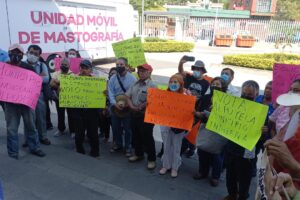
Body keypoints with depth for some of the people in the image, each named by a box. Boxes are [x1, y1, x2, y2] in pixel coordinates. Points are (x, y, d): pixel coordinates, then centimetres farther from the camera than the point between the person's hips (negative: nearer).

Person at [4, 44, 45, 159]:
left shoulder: (28, 68, 3)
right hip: (10, 102, 0)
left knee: (30, 125, 11)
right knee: (12, 128, 4)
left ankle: (34, 147, 25)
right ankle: (13, 154, 15)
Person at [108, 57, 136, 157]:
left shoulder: (132, 78, -7)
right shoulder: (112, 78, 2)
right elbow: (110, 92, -4)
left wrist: (126, 103, -20)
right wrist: (115, 103, -18)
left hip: (127, 107, -3)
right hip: (115, 106, 3)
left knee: (127, 128, 5)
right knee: (115, 127, 14)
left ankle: (128, 147, 22)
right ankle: (118, 144, 34)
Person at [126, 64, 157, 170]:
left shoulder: (152, 85, -12)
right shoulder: (135, 84, 11)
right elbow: (128, 96, 10)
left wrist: (140, 107, -14)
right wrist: (132, 106, -7)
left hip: (146, 114, -7)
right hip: (134, 114, 8)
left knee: (147, 137, -1)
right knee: (136, 135, 18)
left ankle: (151, 159, 12)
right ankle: (138, 154, 36)